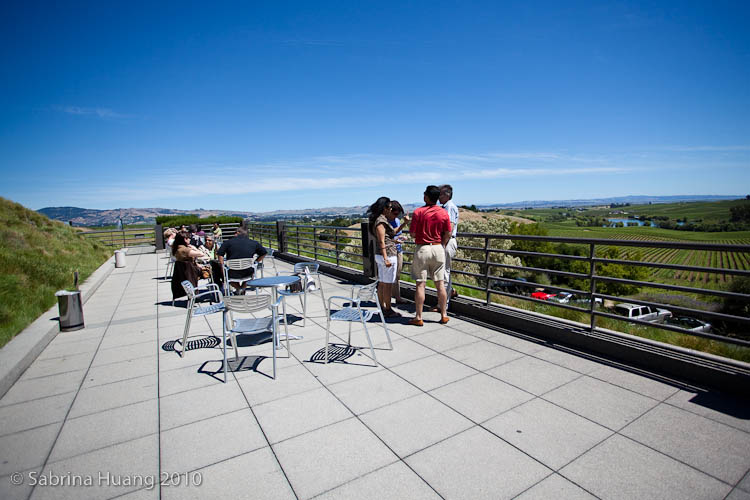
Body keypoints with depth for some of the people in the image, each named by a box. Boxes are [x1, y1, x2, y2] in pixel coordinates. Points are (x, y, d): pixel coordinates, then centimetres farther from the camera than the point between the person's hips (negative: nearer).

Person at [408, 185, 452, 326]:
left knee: (420, 284, 2)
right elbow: (448, 234, 3)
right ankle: (444, 315, 18)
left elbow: (413, 233, -8)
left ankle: (418, 318, 7)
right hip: (438, 249, 3)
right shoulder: (444, 213, 0)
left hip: (422, 249, -3)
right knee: (440, 284, 10)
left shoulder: (418, 212, -9)